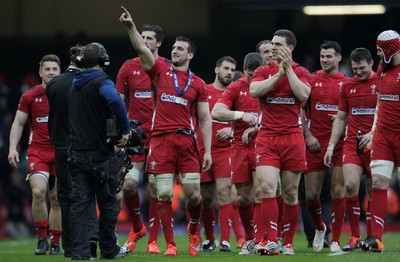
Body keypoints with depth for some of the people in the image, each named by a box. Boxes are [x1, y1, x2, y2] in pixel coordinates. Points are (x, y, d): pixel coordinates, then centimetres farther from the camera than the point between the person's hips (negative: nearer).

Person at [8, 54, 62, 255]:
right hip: (37, 151, -1)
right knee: (38, 191, -21)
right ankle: (41, 239, -10)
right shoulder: (29, 97, 3)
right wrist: (13, 148, -3)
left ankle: (55, 243, 14)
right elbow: (18, 123, 8)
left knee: (57, 199, 4)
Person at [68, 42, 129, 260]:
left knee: (78, 203, 1)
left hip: (77, 152, 6)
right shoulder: (101, 82, -10)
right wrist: (125, 130, -20)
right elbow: (114, 100, -32)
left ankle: (79, 252, -8)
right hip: (100, 153, -6)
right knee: (107, 204, 8)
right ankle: (108, 250, 17)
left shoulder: (75, 85, 13)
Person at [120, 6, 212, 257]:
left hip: (186, 140, 0)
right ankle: (170, 244, 3)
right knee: (164, 195, -3)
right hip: (161, 140, 0)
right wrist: (131, 26, -19)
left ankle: (194, 228, 27)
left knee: (193, 193, -3)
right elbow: (142, 49, -3)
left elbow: (205, 119, 7)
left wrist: (208, 150, 0)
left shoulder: (198, 84, 10)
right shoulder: (161, 72, 10)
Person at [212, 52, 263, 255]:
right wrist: (241, 115, -21)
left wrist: (255, 128, -14)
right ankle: (249, 238, 22)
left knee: (260, 192, -13)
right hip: (240, 147, 2)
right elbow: (216, 113, -7)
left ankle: (260, 240, -12)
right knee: (244, 198, 4)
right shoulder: (236, 88, 5)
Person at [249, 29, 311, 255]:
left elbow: (303, 95, -13)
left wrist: (288, 69, -11)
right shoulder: (263, 71, 9)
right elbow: (254, 91, -10)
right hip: (267, 138, 0)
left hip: (292, 137, 0)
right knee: (267, 187, -16)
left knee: (290, 192, 4)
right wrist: (278, 73, -11)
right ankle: (271, 241, -19)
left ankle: (288, 243, 13)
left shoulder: (301, 72, 6)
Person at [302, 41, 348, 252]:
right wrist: (307, 135, -4)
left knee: (338, 191, -7)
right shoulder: (311, 80, 5)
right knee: (311, 195, 2)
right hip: (315, 144, 1)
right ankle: (320, 228, 30)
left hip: (340, 145, -1)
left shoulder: (347, 83, 5)